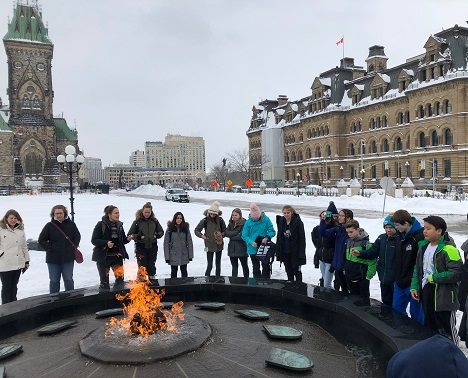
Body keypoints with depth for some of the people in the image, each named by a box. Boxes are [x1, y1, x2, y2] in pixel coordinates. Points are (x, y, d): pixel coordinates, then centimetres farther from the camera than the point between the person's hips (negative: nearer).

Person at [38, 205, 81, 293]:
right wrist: (49, 248, -7)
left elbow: (77, 237, 13)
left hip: (68, 259, 1)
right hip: (53, 259, 0)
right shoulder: (49, 226, -2)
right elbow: (41, 240, 3)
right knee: (54, 281, 10)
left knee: (68, 279, 9)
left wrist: (73, 247, 1)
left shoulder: (71, 224, 2)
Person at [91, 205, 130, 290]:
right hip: (103, 256, -3)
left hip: (117, 255, 4)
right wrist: (106, 243, -24)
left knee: (120, 278, -3)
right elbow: (94, 240, -10)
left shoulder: (119, 225, 6)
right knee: (104, 281, 6)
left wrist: (127, 239, -7)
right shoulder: (101, 224, -9)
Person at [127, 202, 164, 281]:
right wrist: (139, 237, -18)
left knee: (152, 266, 11)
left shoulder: (154, 221, 5)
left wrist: (156, 236, -5)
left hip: (152, 247, 3)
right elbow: (130, 235, -3)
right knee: (142, 266, -2)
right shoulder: (137, 221, -4)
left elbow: (161, 232, 14)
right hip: (141, 247, -3)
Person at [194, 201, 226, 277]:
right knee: (209, 265, -7)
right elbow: (196, 230, 2)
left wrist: (222, 235, -9)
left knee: (218, 264, 15)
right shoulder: (205, 220, -8)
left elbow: (224, 230, 10)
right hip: (209, 245, -3)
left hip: (219, 244, 3)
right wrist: (201, 235, -16)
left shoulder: (220, 220, -3)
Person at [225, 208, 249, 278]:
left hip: (241, 248, -5)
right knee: (234, 266, 10)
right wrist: (236, 233, -15)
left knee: (244, 265, 10)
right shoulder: (231, 223, 9)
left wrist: (231, 236, -9)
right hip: (232, 248, 5)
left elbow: (242, 236, -17)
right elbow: (226, 233, -2)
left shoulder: (244, 223, -11)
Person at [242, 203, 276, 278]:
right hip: (253, 249, 0)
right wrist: (251, 242, -22)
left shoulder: (266, 219, -9)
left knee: (266, 266, 8)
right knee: (256, 268, 15)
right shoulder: (248, 222, -9)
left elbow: (272, 231, -5)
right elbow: (244, 235, -6)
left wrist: (267, 238, -24)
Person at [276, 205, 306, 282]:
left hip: (295, 252, -5)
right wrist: (278, 252, 7)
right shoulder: (281, 222, 3)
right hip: (285, 252, 5)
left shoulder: (298, 222, -12)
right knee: (289, 272, 17)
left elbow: (302, 239, -13)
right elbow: (279, 238, 10)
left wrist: (301, 254, -17)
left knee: (297, 271, 5)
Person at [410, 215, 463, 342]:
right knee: (429, 327, 21)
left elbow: (456, 273, -23)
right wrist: (414, 286, 7)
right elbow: (417, 268, 15)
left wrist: (433, 278, -18)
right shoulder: (423, 246, 7)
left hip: (443, 297, -8)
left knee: (446, 331, 6)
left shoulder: (448, 249, -18)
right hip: (426, 292, 8)